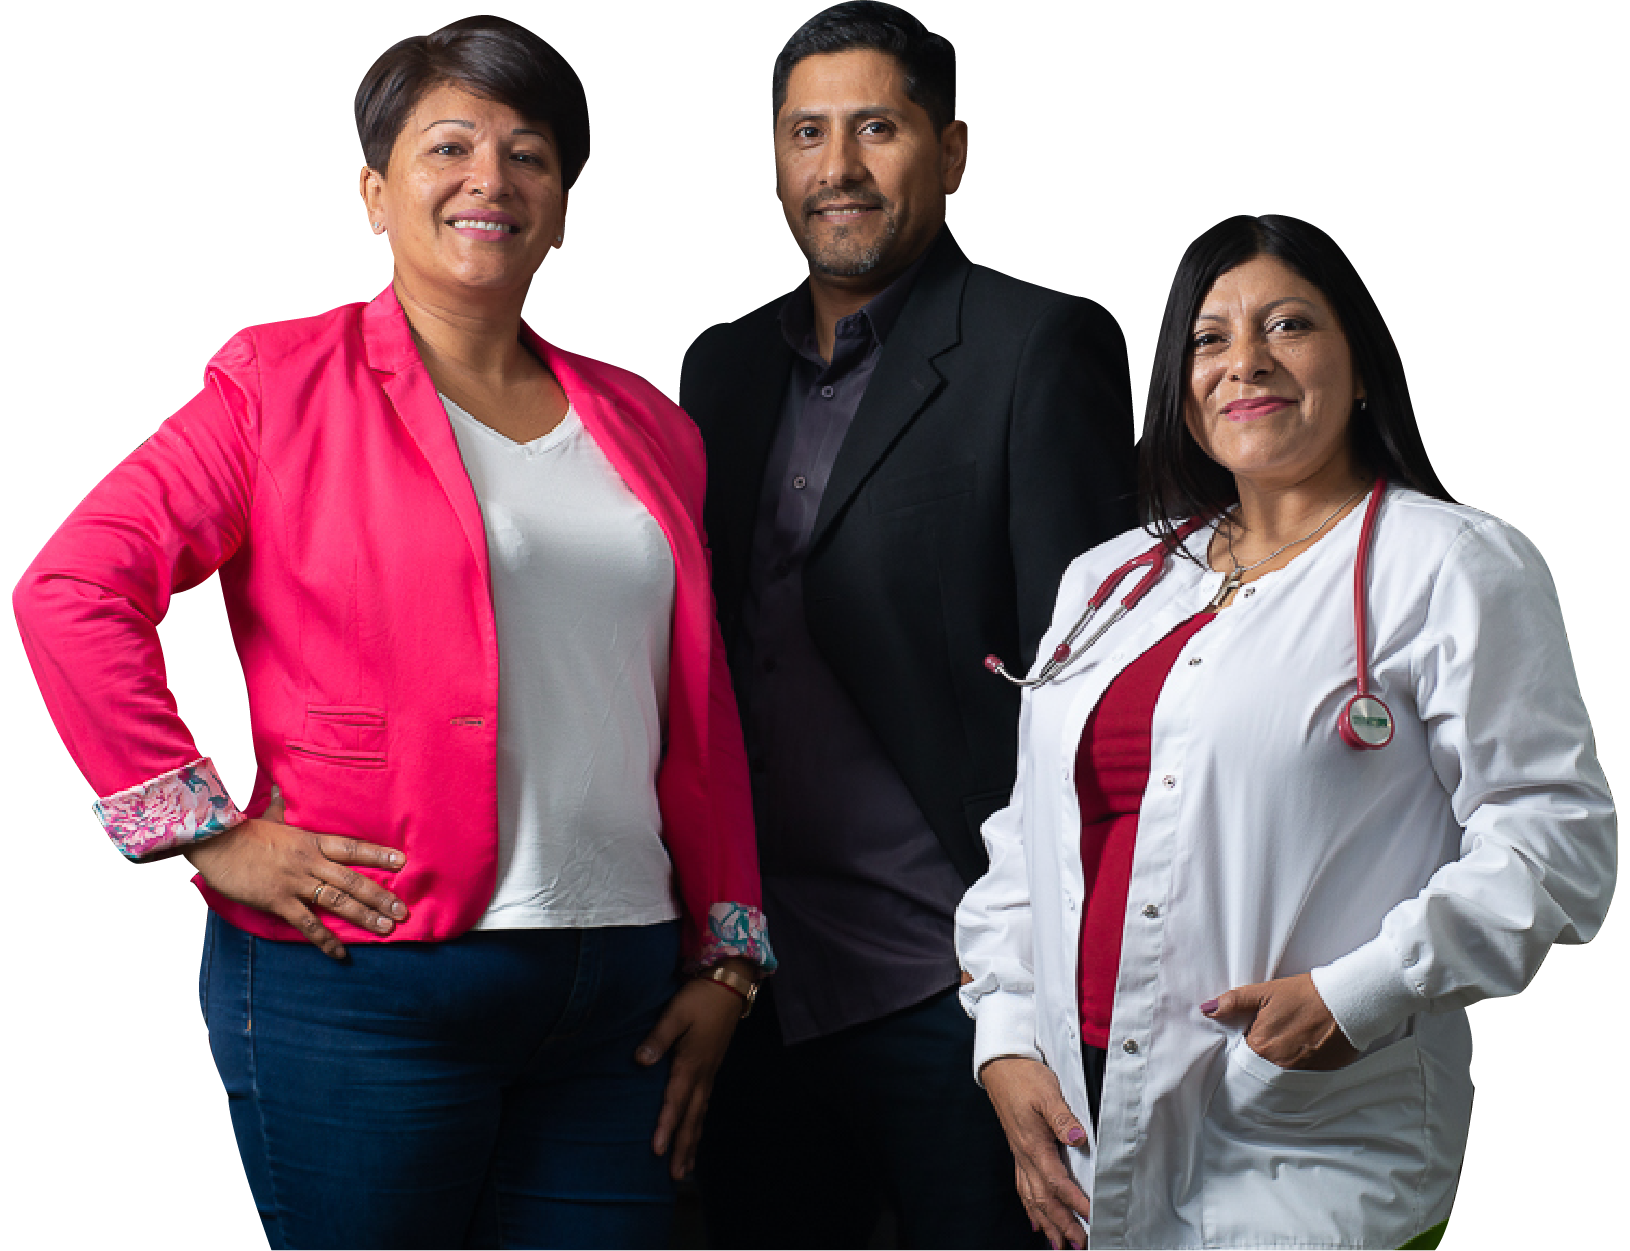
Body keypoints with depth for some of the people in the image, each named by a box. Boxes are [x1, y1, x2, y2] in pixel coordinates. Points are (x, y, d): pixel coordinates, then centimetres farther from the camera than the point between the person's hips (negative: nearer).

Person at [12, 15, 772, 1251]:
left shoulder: (642, 426, 15)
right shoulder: (284, 384, 0)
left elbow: (700, 716, 16)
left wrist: (726, 958, 12)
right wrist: (206, 830, -11)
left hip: (619, 1002, 5)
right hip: (363, 992, -4)